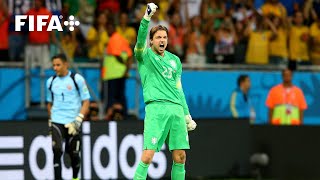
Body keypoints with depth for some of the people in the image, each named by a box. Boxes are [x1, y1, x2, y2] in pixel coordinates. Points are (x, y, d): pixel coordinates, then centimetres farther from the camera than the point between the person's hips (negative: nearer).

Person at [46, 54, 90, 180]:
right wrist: (50, 121, 21)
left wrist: (78, 120, -14)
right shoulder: (51, 81, 8)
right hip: (56, 122, 2)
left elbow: (86, 102, -4)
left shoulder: (77, 79, -4)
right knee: (57, 151, -15)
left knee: (74, 154, 6)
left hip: (73, 122, -2)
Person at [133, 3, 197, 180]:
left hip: (177, 110, 5)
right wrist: (147, 17, -31)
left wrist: (187, 115, 22)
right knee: (147, 156, -14)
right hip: (156, 108, -5)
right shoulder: (145, 55, 6)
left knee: (180, 158, 2)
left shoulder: (174, 60, 20)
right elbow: (140, 40, -17)